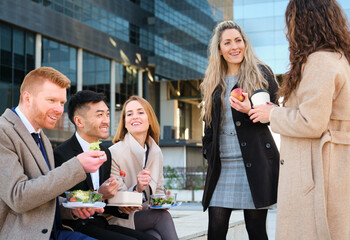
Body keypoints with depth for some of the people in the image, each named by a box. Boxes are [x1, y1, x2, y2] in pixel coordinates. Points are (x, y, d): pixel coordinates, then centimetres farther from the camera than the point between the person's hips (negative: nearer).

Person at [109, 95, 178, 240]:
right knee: (163, 216, -26)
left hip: (148, 216, 5)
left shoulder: (156, 152, 8)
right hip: (123, 221, -5)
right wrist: (137, 189, -29)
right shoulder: (114, 153, -11)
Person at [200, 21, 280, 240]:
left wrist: (250, 110, -20)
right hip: (221, 163, 4)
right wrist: (209, 153, 9)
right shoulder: (213, 82, 16)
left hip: (254, 162, -3)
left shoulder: (262, 73, 4)